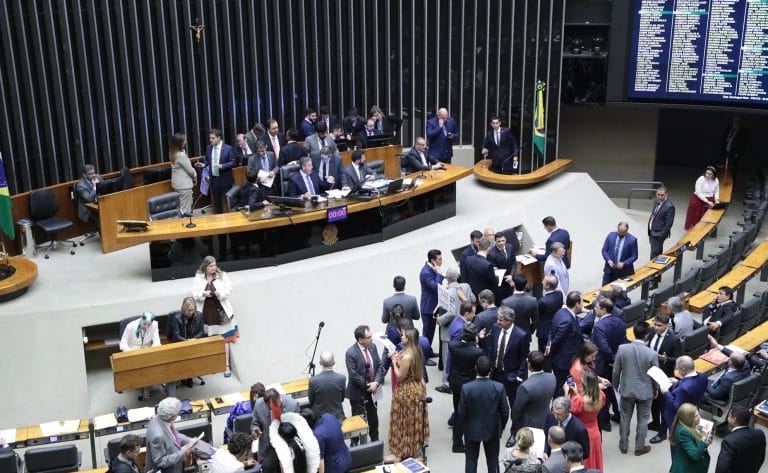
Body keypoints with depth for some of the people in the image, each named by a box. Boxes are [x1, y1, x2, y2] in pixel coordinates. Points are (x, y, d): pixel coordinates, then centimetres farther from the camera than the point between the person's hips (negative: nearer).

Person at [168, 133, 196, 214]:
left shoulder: (173, 154, 5)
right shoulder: (181, 155, -22)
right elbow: (190, 170, -14)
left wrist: (193, 172, 5)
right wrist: (195, 176, 6)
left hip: (177, 183, 9)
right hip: (184, 184, -9)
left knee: (181, 206, 15)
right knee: (186, 209, -4)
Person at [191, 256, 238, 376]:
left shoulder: (222, 276, -1)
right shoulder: (197, 278, 0)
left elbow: (229, 290, -1)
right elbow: (194, 294, 1)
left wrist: (221, 293, -21)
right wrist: (203, 294, -20)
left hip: (220, 311, -1)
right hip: (206, 311, 1)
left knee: (224, 339, 1)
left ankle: (226, 365, 8)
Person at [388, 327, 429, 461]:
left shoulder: (406, 356, -30)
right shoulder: (417, 352, -2)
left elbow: (400, 376, -22)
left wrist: (394, 361, -14)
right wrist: (398, 358, 0)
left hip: (407, 391, -8)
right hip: (417, 388, 9)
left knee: (405, 421, 6)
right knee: (414, 420, 23)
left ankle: (404, 451, 17)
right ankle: (416, 443, 38)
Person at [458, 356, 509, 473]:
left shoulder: (466, 388, -22)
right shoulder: (499, 387, -19)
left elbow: (461, 412, -13)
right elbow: (505, 411, -9)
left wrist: (464, 426, 7)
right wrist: (501, 427, 9)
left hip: (472, 430, -1)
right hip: (492, 430, 1)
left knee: (471, 460, 16)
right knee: (493, 461, 19)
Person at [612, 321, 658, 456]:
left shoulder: (622, 349, -17)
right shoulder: (651, 354, -21)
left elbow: (616, 370, -6)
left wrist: (616, 385, 12)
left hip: (626, 389, 2)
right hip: (645, 391, -2)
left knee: (625, 417, 19)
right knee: (642, 419, 16)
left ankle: (623, 445, 31)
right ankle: (639, 447, 28)